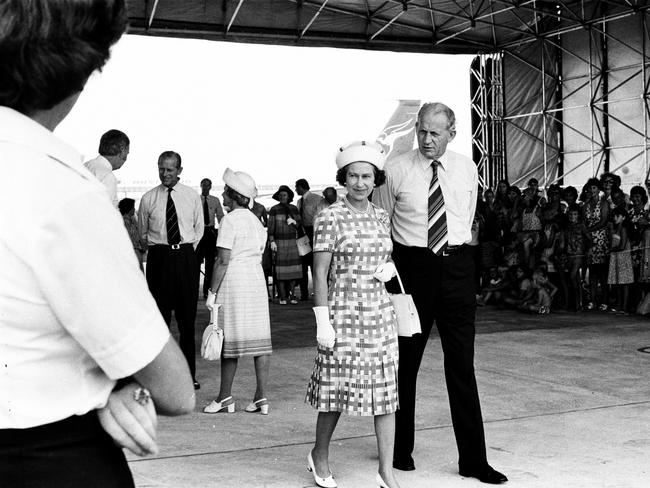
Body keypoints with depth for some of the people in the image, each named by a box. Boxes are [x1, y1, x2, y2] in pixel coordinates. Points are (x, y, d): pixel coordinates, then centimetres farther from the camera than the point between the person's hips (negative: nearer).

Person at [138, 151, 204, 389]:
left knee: (187, 318, 4)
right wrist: (158, 247, 9)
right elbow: (143, 232, 12)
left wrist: (186, 249, 9)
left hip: (186, 257, 1)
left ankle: (189, 374, 12)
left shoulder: (192, 196, 5)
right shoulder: (148, 198, 1)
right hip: (159, 258, -1)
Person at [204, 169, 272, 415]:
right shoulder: (256, 220, 13)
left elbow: (223, 260, -16)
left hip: (233, 279, -7)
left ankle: (225, 396, 9)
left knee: (230, 339, 1)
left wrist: (212, 292, -12)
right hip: (256, 278, 7)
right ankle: (261, 396, 7)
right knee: (258, 337, 5)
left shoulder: (230, 220, -11)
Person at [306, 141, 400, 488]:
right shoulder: (329, 218, -6)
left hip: (381, 313, 5)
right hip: (343, 315, -5)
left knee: (386, 392, 3)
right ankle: (320, 456, 29)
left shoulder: (382, 217, 10)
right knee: (337, 388, 4)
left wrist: (390, 267, 0)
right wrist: (323, 322, -13)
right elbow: (320, 274, -8)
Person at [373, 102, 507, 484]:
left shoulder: (466, 169, 6)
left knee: (462, 364, 2)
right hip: (412, 266, -2)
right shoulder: (396, 170, -3)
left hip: (457, 266, 2)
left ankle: (474, 459, 8)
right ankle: (401, 448, 23)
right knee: (406, 362, 7)